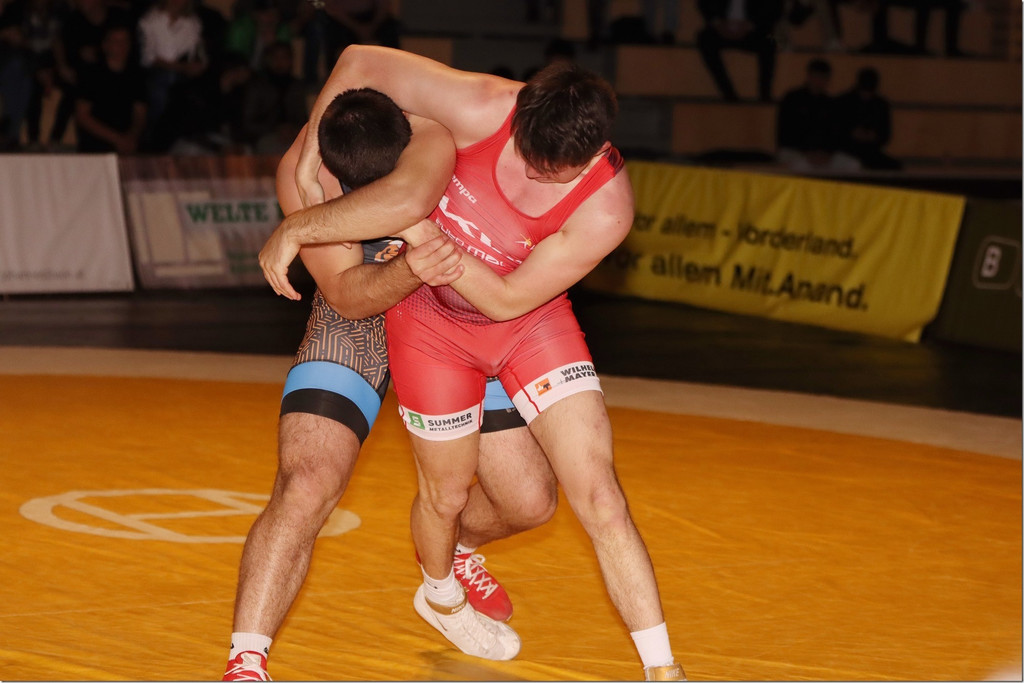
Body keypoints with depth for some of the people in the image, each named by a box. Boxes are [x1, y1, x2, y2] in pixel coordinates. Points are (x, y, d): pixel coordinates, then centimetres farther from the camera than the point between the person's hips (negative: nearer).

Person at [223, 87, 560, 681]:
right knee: (306, 485, -24)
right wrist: (409, 271, -50)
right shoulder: (300, 170, -27)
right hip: (359, 322, -2)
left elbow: (409, 199, -54)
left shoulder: (435, 134, -31)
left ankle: (454, 546, 38)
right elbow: (347, 295, -29)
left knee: (529, 500, 2)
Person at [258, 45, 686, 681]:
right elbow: (360, 61, -22)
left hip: (530, 321, -1)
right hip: (433, 319, 1)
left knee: (600, 497, -10)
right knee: (446, 493, 15)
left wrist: (427, 237, -37)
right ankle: (440, 597, 50)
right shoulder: (483, 110, -31)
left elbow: (508, 299, -27)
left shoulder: (606, 207, -32)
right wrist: (302, 194, -20)